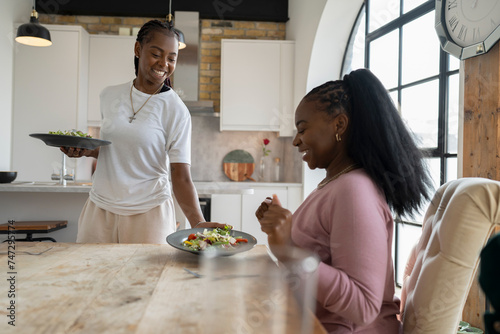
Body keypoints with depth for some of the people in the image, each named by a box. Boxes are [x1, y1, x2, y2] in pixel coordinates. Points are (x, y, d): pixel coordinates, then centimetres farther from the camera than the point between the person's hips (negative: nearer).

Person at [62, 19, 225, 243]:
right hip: (100, 208, 5)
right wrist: (86, 151, -3)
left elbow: (181, 178, -15)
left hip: (147, 213, -4)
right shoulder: (110, 96, 4)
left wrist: (198, 223, -30)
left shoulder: (176, 111, -11)